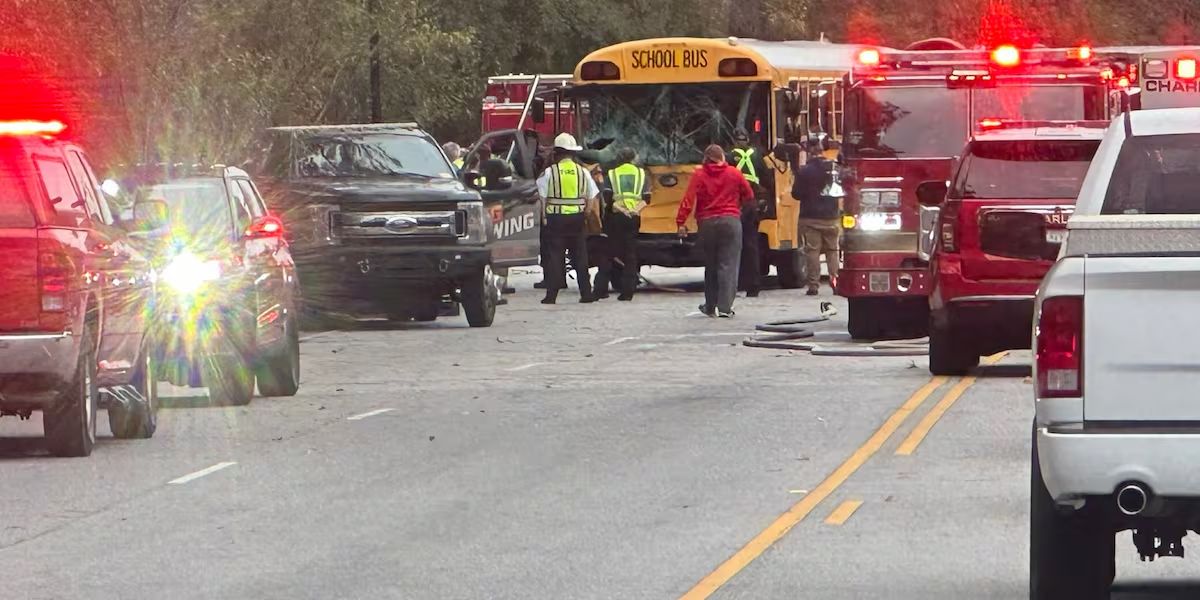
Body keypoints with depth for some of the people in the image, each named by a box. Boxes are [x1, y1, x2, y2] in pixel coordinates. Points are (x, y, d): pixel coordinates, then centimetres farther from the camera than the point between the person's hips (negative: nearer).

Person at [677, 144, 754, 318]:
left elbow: (688, 199, -8)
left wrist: (681, 222, -8)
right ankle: (725, 308, -12)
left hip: (707, 223, 1)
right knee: (728, 265, -3)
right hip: (730, 221, -1)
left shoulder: (699, 175, 1)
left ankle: (711, 306, 19)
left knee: (710, 265, 14)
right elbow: (749, 197, 11)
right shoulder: (734, 173, 3)